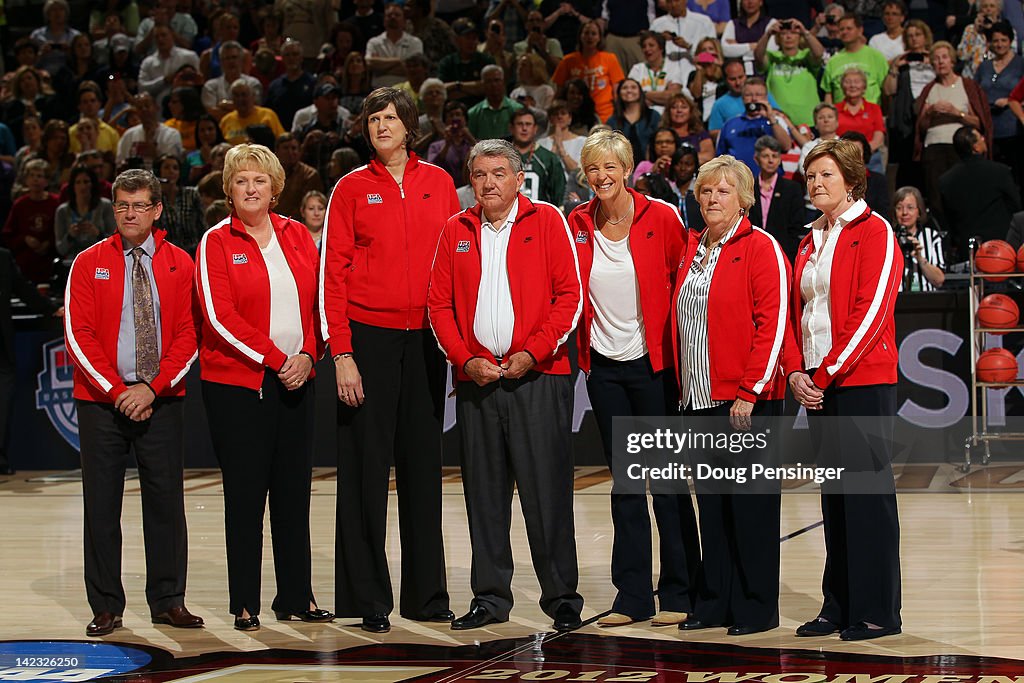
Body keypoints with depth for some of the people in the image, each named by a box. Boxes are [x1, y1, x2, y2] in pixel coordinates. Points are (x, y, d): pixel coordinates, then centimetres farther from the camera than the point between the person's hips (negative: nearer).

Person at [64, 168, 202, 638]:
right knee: (101, 504, 0)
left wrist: (153, 388, -11)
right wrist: (116, 391, -11)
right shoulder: (89, 264, 5)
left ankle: (168, 601, 9)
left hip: (162, 400, 0)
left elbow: (187, 335, 1)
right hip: (101, 400, 0)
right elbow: (79, 335, -2)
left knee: (166, 500, 1)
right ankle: (106, 607, 6)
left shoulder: (179, 265, 6)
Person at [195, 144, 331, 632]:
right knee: (245, 494, -1)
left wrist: (307, 355, -5)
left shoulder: (296, 235, 11)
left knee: (294, 490, 5)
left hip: (296, 379, 4)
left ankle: (297, 597, 13)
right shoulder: (216, 243, -2)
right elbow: (220, 317, -10)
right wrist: (276, 359, -12)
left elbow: (316, 300, 11)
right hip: (237, 382, -4)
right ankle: (245, 604, 5)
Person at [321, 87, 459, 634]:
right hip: (367, 337, -2)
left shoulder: (439, 183, 9)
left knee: (423, 465, 7)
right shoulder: (351, 189, 2)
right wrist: (341, 353, -10)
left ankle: (426, 595, 14)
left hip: (424, 339, 3)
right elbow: (333, 273, -2)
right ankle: (369, 600, 3)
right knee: (367, 468, -2)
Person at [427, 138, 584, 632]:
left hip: (538, 375, -3)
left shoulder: (547, 221, 2)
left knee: (546, 489, -4)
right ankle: (490, 597, 14)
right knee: (484, 492, 6)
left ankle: (562, 598, 2)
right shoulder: (456, 231, 12)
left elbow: (569, 295, -2)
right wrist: (466, 359, -3)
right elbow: (439, 303, 10)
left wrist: (533, 352, -11)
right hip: (475, 377, 3)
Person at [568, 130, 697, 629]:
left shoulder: (660, 218, -7)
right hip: (604, 365, 4)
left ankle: (678, 594, 7)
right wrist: (582, 347, 5)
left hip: (653, 363, -4)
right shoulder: (577, 224, 3)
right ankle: (632, 596, 12)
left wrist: (678, 348, -3)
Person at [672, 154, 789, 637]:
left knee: (751, 503, -2)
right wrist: (682, 388, 11)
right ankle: (714, 602, 16)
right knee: (711, 504, 10)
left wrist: (749, 392, -17)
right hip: (699, 398, 7)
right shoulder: (692, 251, 15)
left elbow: (772, 324, -12)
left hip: (745, 399, -7)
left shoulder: (760, 248, -6)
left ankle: (756, 608, 5)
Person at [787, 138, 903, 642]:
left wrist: (829, 372, -15)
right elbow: (794, 310, 15)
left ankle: (877, 612, -1)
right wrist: (795, 372, 0)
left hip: (862, 379, -7)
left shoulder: (875, 233, -6)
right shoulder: (810, 242, 17)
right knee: (833, 495, 9)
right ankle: (838, 606, 14)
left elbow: (870, 312, -14)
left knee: (867, 490, -5)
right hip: (816, 385, 7)